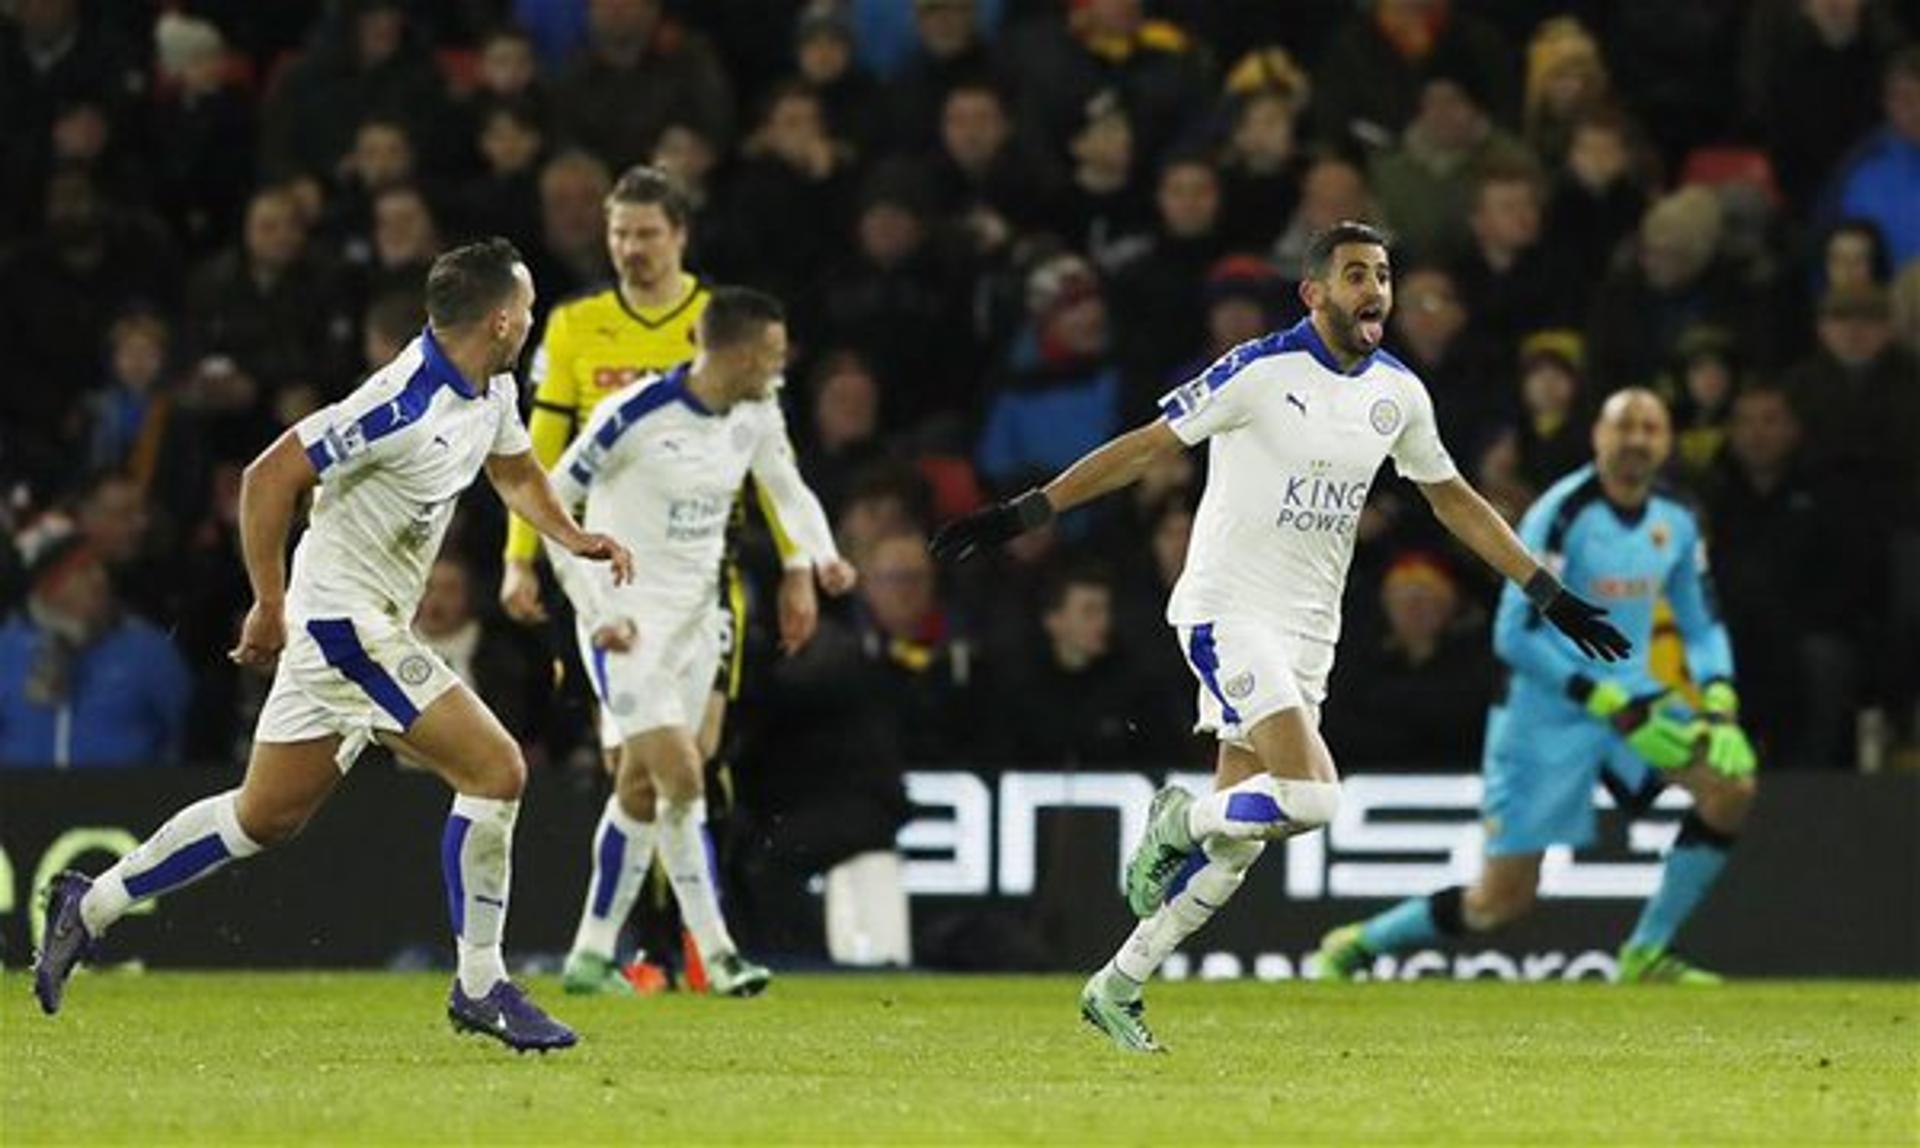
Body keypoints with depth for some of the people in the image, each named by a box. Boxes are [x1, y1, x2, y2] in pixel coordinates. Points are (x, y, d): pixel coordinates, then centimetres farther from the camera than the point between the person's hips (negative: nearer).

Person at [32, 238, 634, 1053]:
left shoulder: (490, 391, 5)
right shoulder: (405, 405, -24)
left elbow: (515, 472, 26)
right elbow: (269, 477, -23)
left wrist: (573, 537, 7)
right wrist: (270, 605, -18)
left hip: (367, 631, 10)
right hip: (346, 622, -10)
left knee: (268, 815, 16)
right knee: (495, 768, -12)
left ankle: (89, 906, 26)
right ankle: (480, 988, -5)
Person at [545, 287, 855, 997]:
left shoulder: (756, 416, -1)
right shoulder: (637, 416, -21)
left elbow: (789, 492, 16)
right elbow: (550, 501, -13)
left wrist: (822, 558, -5)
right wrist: (594, 609, -15)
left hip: (695, 617, 7)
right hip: (627, 620, -7)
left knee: (642, 788, 12)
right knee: (682, 779, -15)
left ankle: (592, 955, 22)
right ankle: (716, 955, -10)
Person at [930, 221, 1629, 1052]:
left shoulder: (1398, 393, 8)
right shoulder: (1261, 370, -11)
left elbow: (1455, 501, 21)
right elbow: (1146, 448, -9)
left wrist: (1548, 594, 20)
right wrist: (1024, 513, -13)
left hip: (1307, 632, 7)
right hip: (1229, 610, -7)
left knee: (1236, 843, 5)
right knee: (1310, 796, -23)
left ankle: (1117, 987, 17)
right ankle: (1180, 820, 5)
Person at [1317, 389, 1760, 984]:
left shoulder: (1676, 522, 2)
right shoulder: (1560, 515, -18)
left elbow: (1703, 626, 13)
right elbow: (1514, 636, -21)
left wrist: (1719, 700, -8)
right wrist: (1609, 705, -24)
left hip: (1630, 697, 6)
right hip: (1545, 713, -6)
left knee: (1731, 784, -17)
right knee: (1504, 900, -5)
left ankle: (1646, 955, -4)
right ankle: (1357, 946, 19)